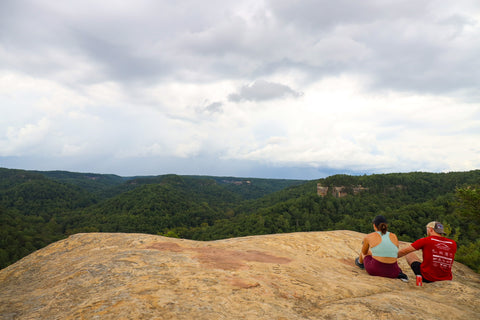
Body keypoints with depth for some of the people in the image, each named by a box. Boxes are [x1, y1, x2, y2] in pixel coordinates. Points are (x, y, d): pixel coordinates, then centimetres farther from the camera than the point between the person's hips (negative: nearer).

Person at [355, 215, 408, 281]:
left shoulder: (369, 237, -5)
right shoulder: (394, 236, 3)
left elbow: (364, 252, 14)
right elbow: (395, 253, 17)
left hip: (375, 270, -2)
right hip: (392, 273, 2)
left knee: (363, 253, 28)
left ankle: (360, 262, 59)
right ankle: (398, 273, 15)